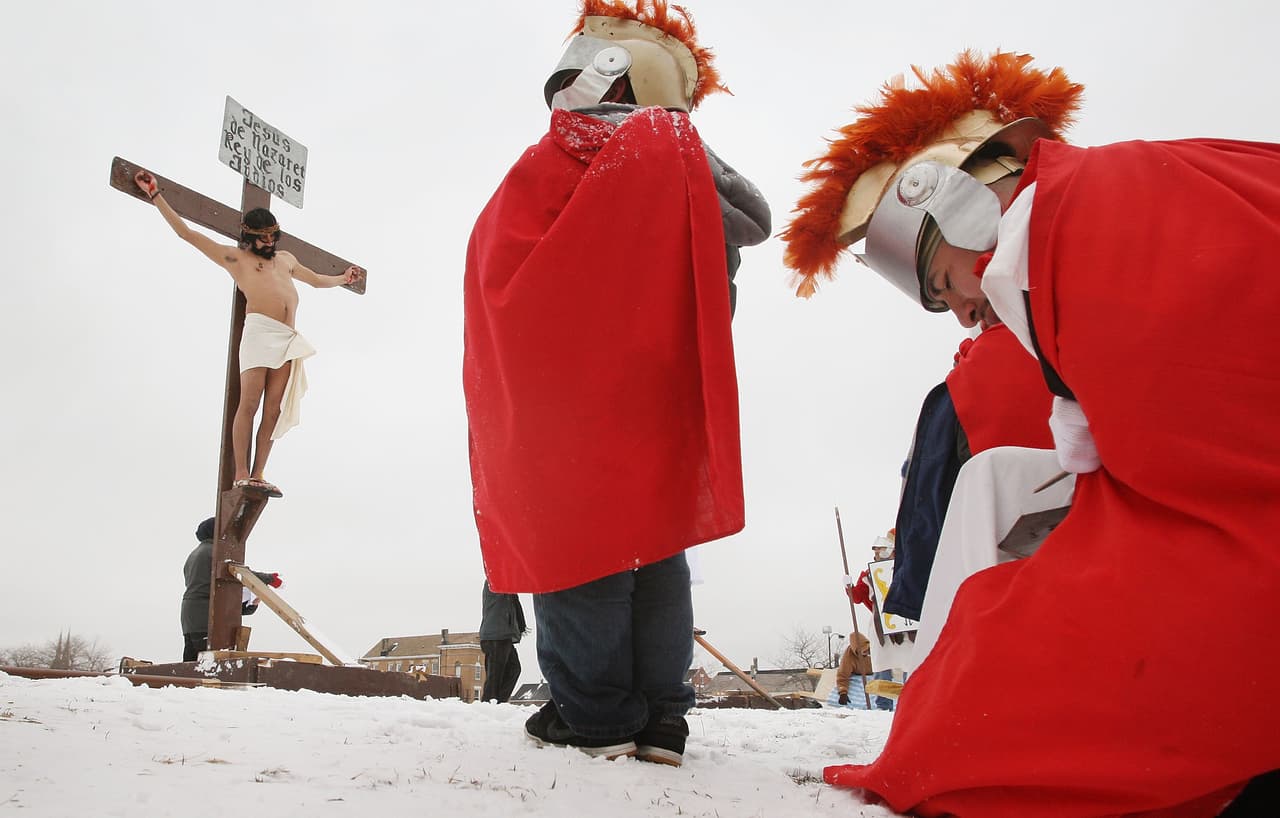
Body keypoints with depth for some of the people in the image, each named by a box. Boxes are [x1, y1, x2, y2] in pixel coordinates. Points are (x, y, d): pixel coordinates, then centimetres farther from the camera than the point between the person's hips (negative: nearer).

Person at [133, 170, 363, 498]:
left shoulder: (286, 258, 31)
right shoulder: (234, 256, 15)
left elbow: (317, 279, 47)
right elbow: (186, 232, 14)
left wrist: (344, 278, 53)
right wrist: (155, 195, 11)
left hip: (288, 338, 5)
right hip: (259, 330, -5)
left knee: (274, 409, -3)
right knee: (249, 403, -11)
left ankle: (258, 475, -4)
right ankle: (241, 474, -10)